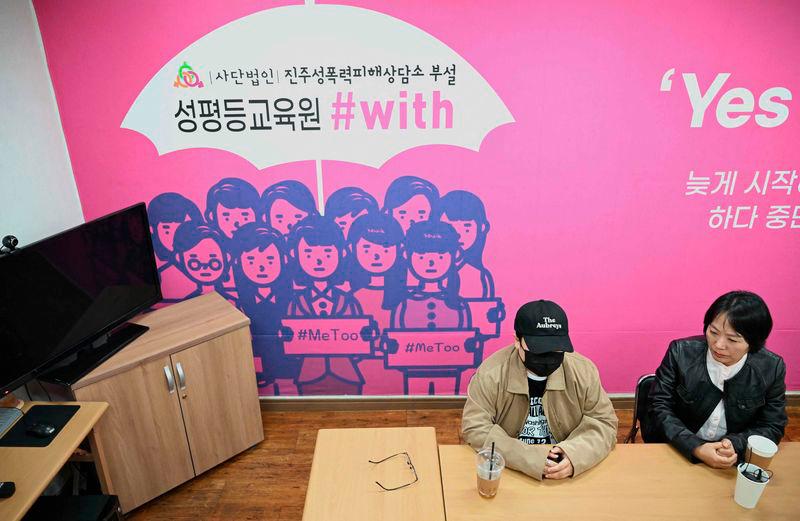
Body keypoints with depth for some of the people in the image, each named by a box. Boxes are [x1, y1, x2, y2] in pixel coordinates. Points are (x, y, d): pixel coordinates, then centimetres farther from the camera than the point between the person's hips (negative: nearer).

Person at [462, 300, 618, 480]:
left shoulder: (584, 371, -7)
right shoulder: (491, 373, -16)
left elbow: (604, 423, 0)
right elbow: (475, 428, -16)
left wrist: (575, 455, -20)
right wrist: (530, 459, -26)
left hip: (566, 475, 4)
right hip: (506, 470, -3)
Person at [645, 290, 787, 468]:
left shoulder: (772, 368, -8)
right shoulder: (681, 353, -13)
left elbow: (772, 427, 0)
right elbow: (659, 406, -10)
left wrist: (735, 445, -19)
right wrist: (695, 447, -22)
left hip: (735, 460, 1)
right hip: (677, 451, -1)